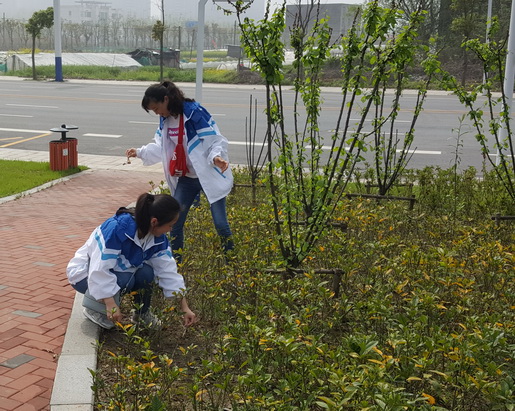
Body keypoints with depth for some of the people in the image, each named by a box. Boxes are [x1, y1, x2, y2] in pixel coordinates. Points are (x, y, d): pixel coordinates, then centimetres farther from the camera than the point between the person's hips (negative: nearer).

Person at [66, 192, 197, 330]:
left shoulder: (159, 239, -13)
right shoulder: (116, 229, -36)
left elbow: (168, 271, -8)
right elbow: (99, 270, -36)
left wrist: (185, 308, -10)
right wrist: (111, 304, -38)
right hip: (84, 274, -6)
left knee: (146, 273, -19)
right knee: (125, 279, -31)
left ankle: (142, 313, 4)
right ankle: (94, 307, -8)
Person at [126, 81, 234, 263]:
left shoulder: (195, 113, -19)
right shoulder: (166, 119, 4)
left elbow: (215, 140, -19)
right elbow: (161, 147, 18)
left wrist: (216, 156, -37)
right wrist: (140, 152, 11)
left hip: (209, 177, -7)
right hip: (185, 178, 7)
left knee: (220, 223, -6)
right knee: (175, 221, 5)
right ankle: (175, 261, 21)